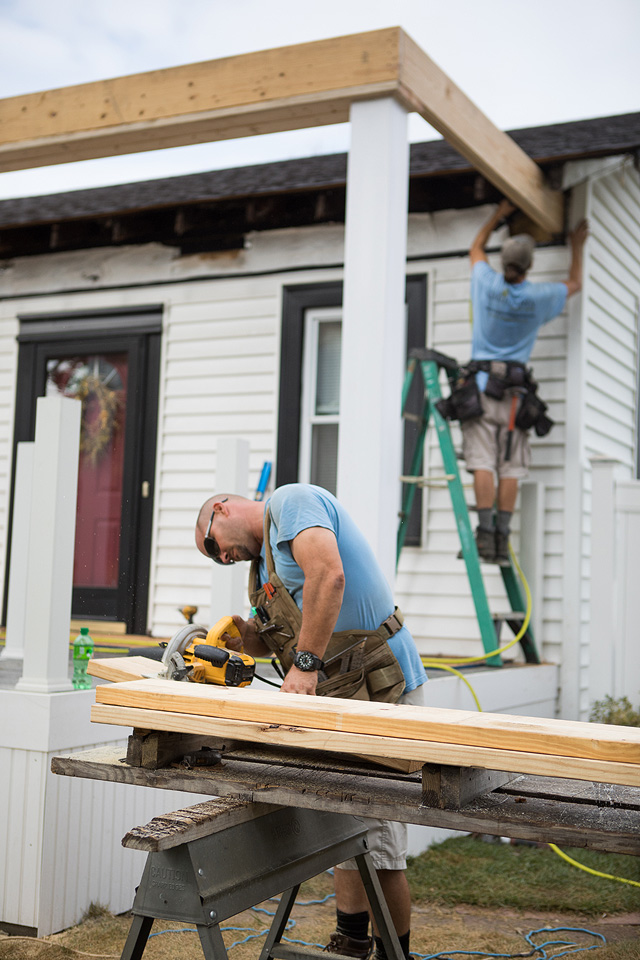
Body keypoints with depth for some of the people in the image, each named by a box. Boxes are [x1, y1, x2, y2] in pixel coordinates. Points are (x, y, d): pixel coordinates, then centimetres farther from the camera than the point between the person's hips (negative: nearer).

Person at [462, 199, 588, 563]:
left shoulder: (487, 284, 0)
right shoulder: (539, 297, -1)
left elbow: (476, 248, 23)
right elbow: (575, 283, 22)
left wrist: (499, 215, 30)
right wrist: (577, 246, 34)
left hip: (481, 383, 0)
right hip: (515, 390, 0)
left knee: (483, 463, -6)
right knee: (511, 469, 0)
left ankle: (485, 533, -13)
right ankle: (502, 538, -2)